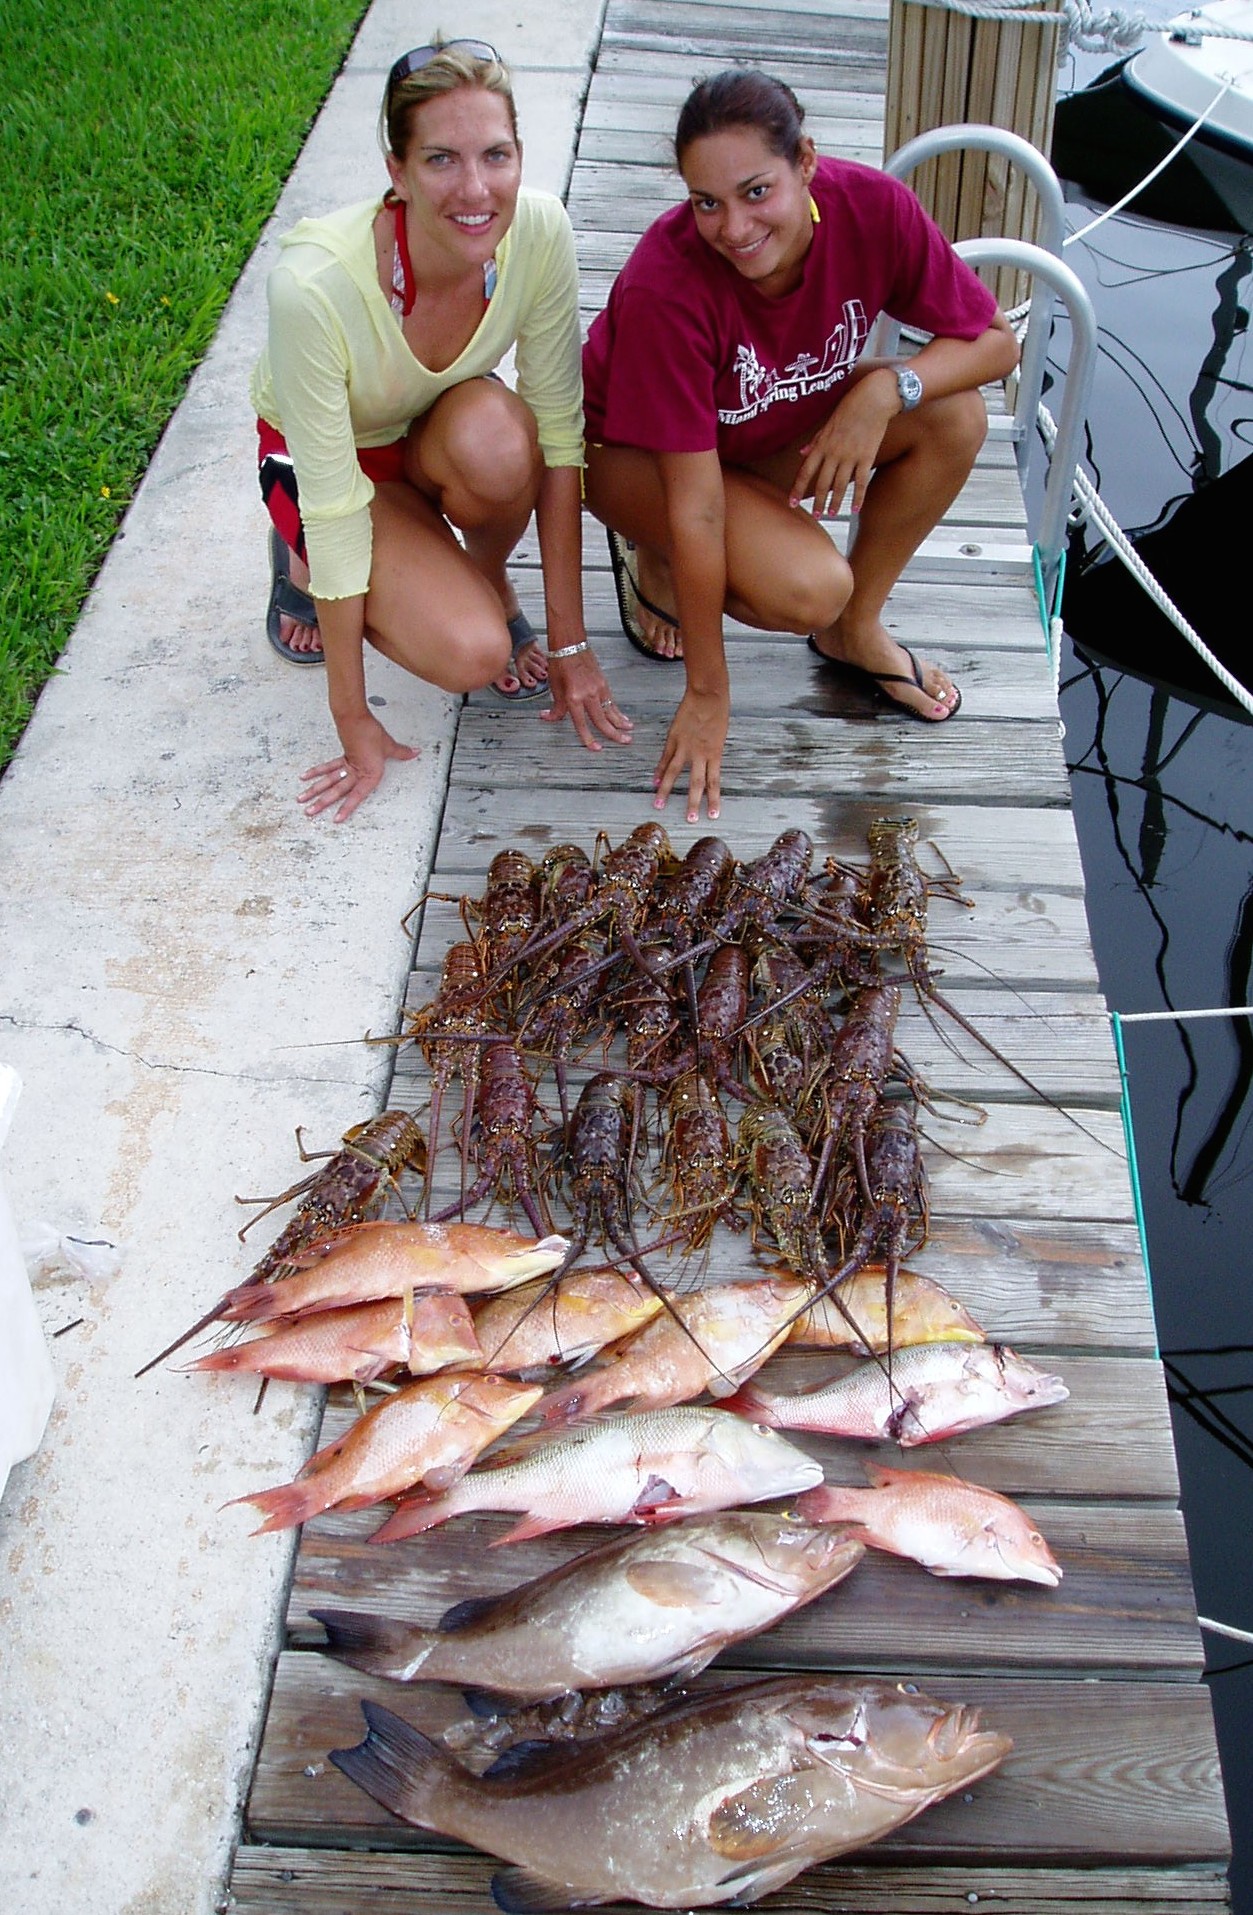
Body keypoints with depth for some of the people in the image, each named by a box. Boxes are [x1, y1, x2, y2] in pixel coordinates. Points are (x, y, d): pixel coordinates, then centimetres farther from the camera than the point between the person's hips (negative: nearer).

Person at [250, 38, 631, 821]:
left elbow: (560, 433, -19)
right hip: (327, 458, -3)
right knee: (471, 653, -26)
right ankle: (305, 569, 5)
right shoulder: (316, 284, -35)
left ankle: (488, 579, -1)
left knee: (495, 439, -36)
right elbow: (335, 506, -30)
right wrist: (354, 721, -24)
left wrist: (570, 644, -19)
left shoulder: (539, 232, -26)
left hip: (439, 433, 3)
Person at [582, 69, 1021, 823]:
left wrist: (888, 389, -33)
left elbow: (996, 341, -13)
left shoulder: (871, 208, -24)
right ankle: (655, 559, 2)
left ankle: (856, 630, 0)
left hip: (784, 426, 5)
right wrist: (708, 694, -27)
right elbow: (697, 506, -32)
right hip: (637, 446, -5)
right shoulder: (664, 285, -35)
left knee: (955, 418, -20)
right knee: (806, 586, -31)